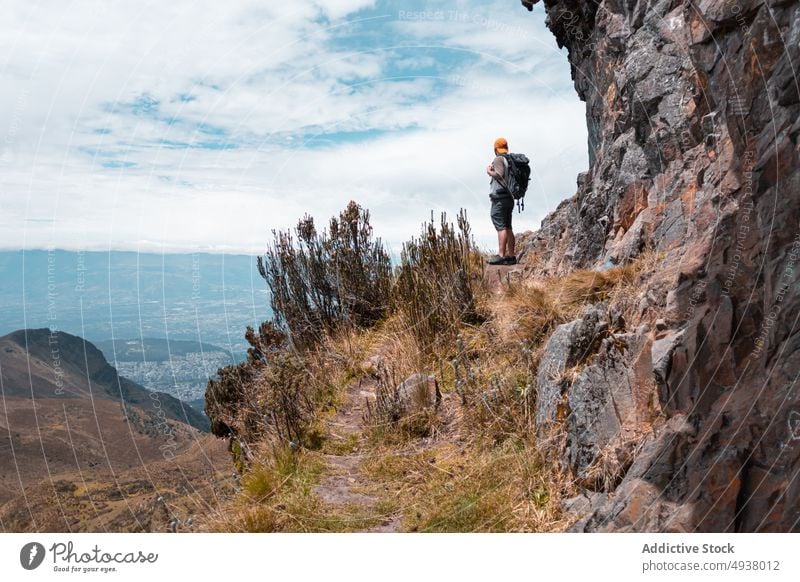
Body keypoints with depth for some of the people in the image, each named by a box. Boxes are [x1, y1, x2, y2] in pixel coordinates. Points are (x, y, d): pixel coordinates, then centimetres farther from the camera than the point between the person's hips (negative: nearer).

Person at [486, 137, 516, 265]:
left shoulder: (499, 159, -8)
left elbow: (499, 175, -22)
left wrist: (489, 172, -4)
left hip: (500, 198, -9)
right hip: (509, 197, 9)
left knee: (501, 226, -13)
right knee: (508, 227, 10)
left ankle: (501, 255, -18)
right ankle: (511, 256, 11)